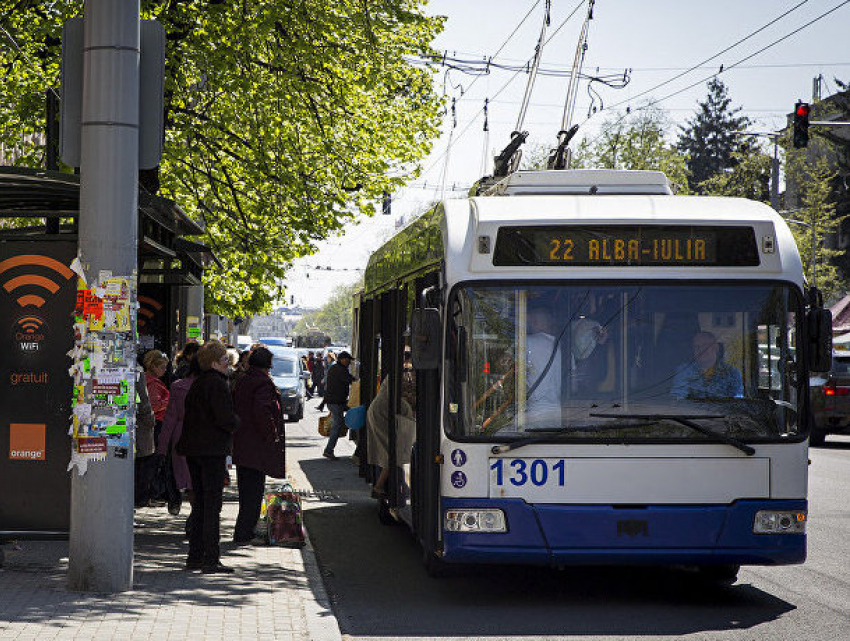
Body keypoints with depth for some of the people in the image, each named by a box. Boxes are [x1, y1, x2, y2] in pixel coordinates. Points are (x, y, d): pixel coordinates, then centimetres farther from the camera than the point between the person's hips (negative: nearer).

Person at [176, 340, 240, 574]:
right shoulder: (217, 384, -15)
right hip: (212, 448, -9)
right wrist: (235, 423, 0)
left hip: (193, 449, 9)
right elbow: (226, 418, -21)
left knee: (200, 502, 15)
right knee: (212, 504, -5)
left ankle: (195, 556, 18)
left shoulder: (196, 384, 13)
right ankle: (210, 559, -5)